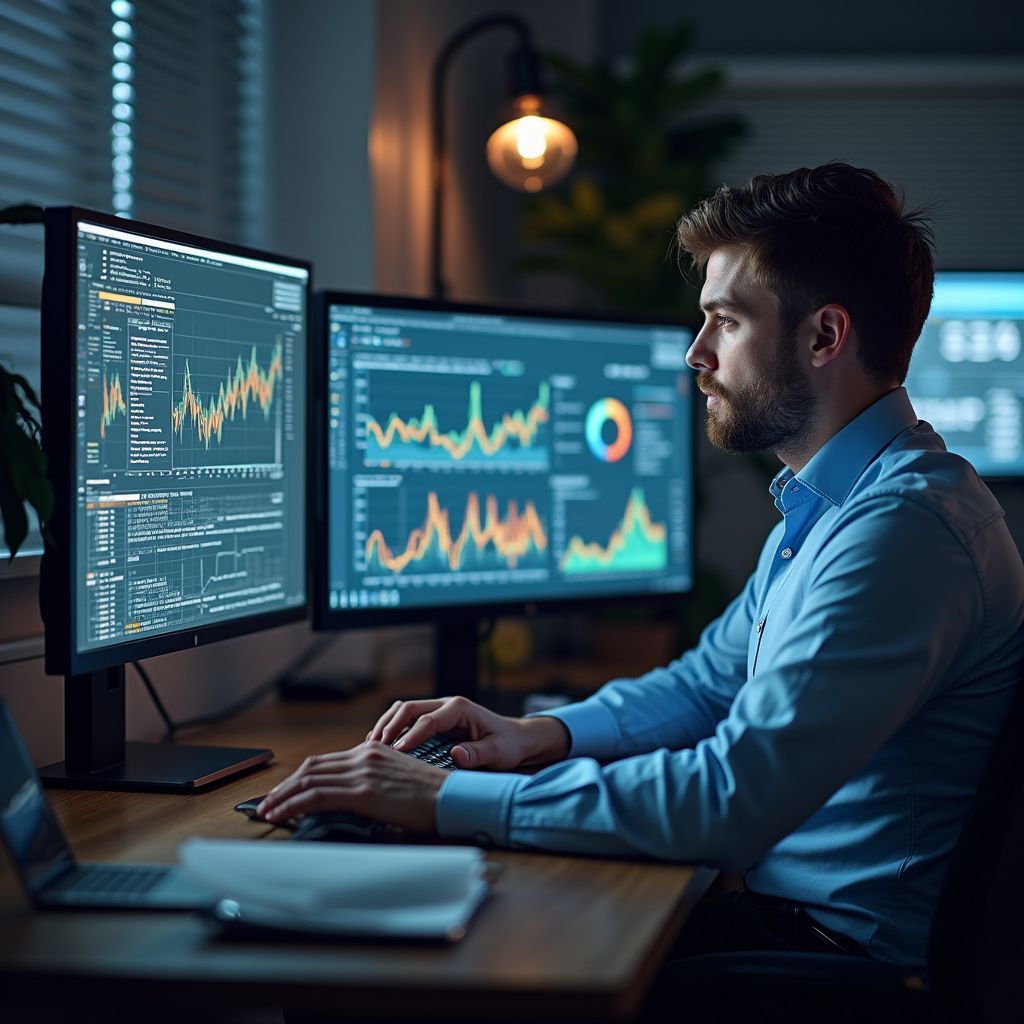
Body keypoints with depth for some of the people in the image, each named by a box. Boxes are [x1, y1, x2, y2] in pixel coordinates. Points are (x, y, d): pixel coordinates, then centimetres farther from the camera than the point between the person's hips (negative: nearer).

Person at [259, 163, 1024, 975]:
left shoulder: (903, 526, -24)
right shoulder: (826, 506, 13)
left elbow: (730, 801, -31)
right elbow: (709, 681, 22)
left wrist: (447, 799, -26)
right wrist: (546, 734, 4)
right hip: (784, 900, 9)